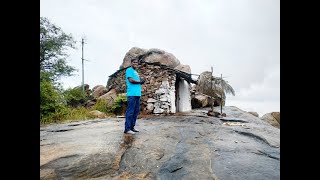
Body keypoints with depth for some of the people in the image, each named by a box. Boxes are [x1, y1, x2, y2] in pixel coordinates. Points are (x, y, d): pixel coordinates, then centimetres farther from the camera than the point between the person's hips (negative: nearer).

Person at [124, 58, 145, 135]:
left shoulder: (136, 72, 25)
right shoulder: (129, 70, 0)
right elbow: (131, 80, -13)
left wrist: (141, 80, 2)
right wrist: (139, 81, 0)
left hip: (137, 94, 9)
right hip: (132, 94, -9)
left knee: (136, 111, 11)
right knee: (130, 112, -9)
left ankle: (132, 127, 19)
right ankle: (127, 129, -5)